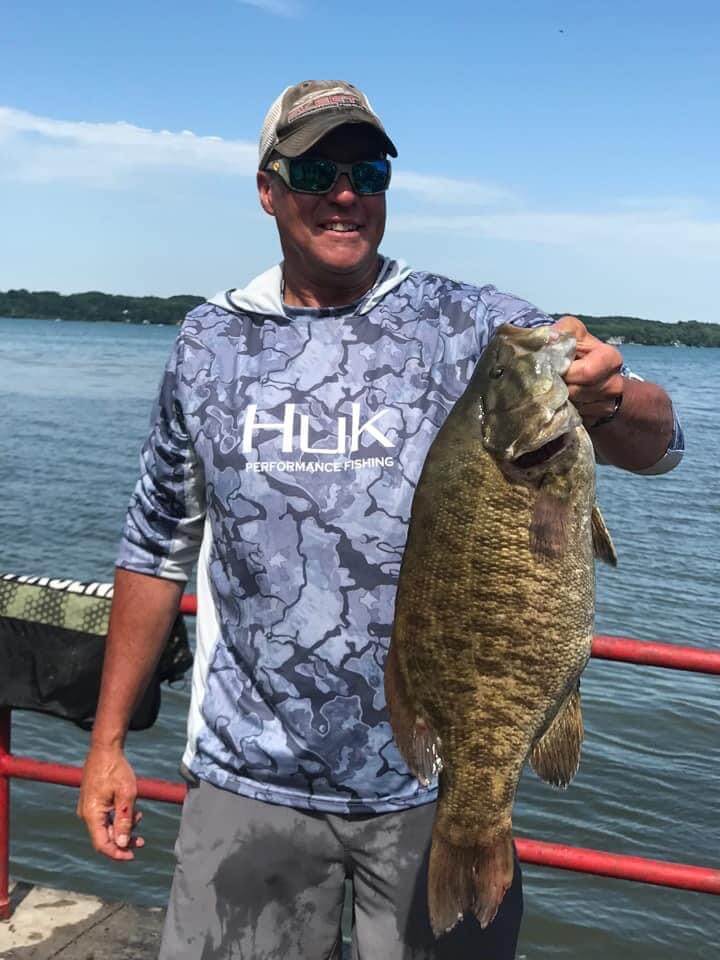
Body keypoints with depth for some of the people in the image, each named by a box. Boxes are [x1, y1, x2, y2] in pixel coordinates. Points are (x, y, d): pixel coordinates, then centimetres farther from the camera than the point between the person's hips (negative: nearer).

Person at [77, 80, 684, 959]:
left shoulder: (475, 327, -4)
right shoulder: (208, 345, 3)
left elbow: (654, 444, -12)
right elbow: (158, 548, 8)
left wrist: (609, 397, -36)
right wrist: (108, 741, 8)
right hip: (249, 782, 2)